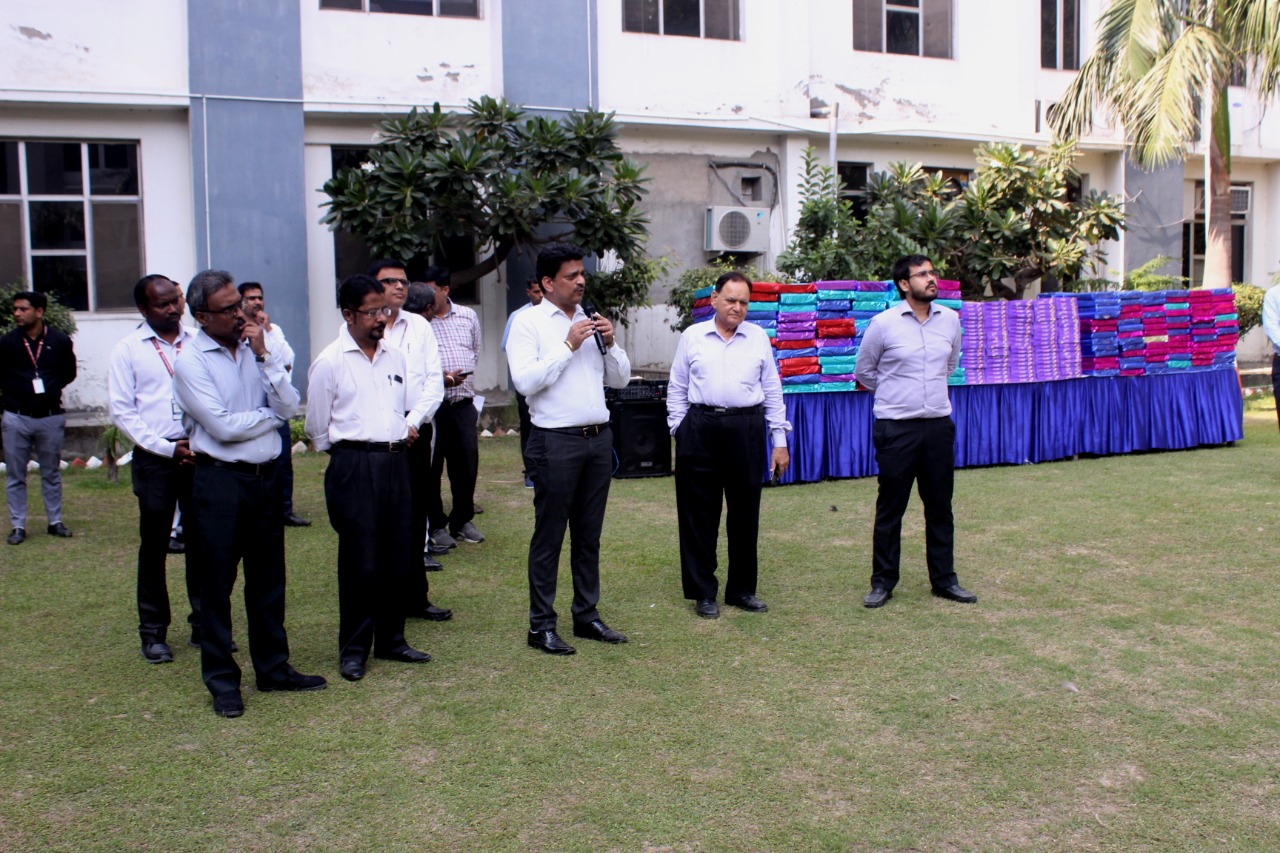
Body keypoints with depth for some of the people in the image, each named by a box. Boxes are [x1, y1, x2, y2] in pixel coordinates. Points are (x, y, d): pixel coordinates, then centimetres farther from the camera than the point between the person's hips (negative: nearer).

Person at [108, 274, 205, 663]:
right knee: (154, 546, 6)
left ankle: (203, 625, 17)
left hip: (199, 454, 2)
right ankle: (153, 633, 17)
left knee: (202, 542, 6)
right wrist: (168, 448, -9)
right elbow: (121, 410, -2)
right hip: (154, 457, -2)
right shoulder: (128, 350, 2)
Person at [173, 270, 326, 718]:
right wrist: (271, 414, -2)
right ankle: (222, 681, 16)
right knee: (217, 584, 4)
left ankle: (273, 668, 26)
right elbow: (223, 426, -16)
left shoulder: (255, 349, 8)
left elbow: (290, 405, -1)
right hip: (220, 482, -5)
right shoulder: (191, 362, -9)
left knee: (268, 580, 14)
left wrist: (264, 356, -9)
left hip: (265, 477, 6)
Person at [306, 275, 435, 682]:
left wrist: (408, 429, 9)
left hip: (396, 461, 5)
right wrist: (348, 455, 6)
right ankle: (353, 650, 11)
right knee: (359, 561, -1)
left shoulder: (396, 357, 12)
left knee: (397, 557, 10)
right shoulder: (329, 362, -4)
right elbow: (317, 427, 1)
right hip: (353, 465, -5)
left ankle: (391, 640, 23)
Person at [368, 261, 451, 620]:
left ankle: (415, 596, 18)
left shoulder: (420, 326, 10)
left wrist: (411, 422, -7)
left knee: (414, 516, 9)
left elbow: (435, 382, 6)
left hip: (415, 432, 4)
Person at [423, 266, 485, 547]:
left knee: (467, 463, 5)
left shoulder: (468, 316, 11)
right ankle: (436, 525, 16)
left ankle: (463, 520, 22)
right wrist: (441, 377, -18)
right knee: (431, 468, 2)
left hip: (463, 402, 4)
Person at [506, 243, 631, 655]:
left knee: (589, 535, 14)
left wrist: (610, 344, -3)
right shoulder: (529, 323, -4)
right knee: (549, 536, 3)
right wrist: (568, 346, -15)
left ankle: (587, 616, 26)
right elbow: (525, 381, -17)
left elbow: (621, 378, 14)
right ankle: (541, 625, 13)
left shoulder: (591, 321, 13)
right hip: (556, 440, -6)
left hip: (599, 437, 6)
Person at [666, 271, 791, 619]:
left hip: (746, 430, 1)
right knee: (699, 514, 3)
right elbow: (677, 389, 9)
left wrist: (780, 441, 6)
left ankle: (742, 589, 24)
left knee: (745, 512, 9)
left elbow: (772, 391, 10)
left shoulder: (759, 338, 7)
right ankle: (703, 592, 16)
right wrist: (679, 433, 2)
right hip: (700, 429, -1)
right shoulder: (692, 337, 5)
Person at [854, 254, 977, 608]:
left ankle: (944, 579, 22)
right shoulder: (883, 323, -7)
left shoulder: (950, 320, 4)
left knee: (940, 507, 10)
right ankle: (883, 581, 14)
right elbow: (863, 371, 7)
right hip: (896, 428, -3)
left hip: (939, 426, 4)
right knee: (890, 509, 3)